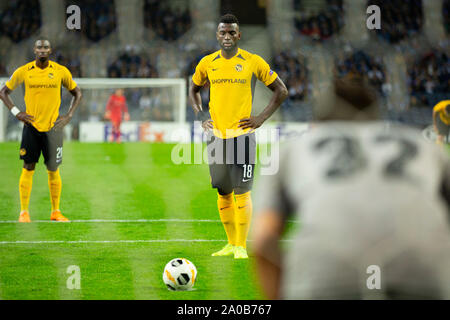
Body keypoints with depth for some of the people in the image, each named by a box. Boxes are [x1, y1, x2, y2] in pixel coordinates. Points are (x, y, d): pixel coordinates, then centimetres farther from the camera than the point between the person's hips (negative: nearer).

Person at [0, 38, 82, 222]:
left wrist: (69, 116, 2)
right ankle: (24, 212, 2)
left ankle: (55, 211, 13)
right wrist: (16, 112, -2)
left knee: (53, 170, 4)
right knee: (28, 168, -3)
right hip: (31, 126, 0)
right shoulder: (24, 72, -1)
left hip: (53, 126, 0)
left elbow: (77, 93, 13)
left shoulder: (61, 72, 0)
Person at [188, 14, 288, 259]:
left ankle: (241, 246, 1)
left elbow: (281, 90, 4)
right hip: (216, 135, 3)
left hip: (242, 134, -3)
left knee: (241, 192, -6)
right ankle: (231, 243, 20)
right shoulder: (207, 63, 5)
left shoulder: (253, 62, -3)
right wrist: (200, 115, 9)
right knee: (223, 192, 8)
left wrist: (261, 118, -3)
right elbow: (194, 89, 24)